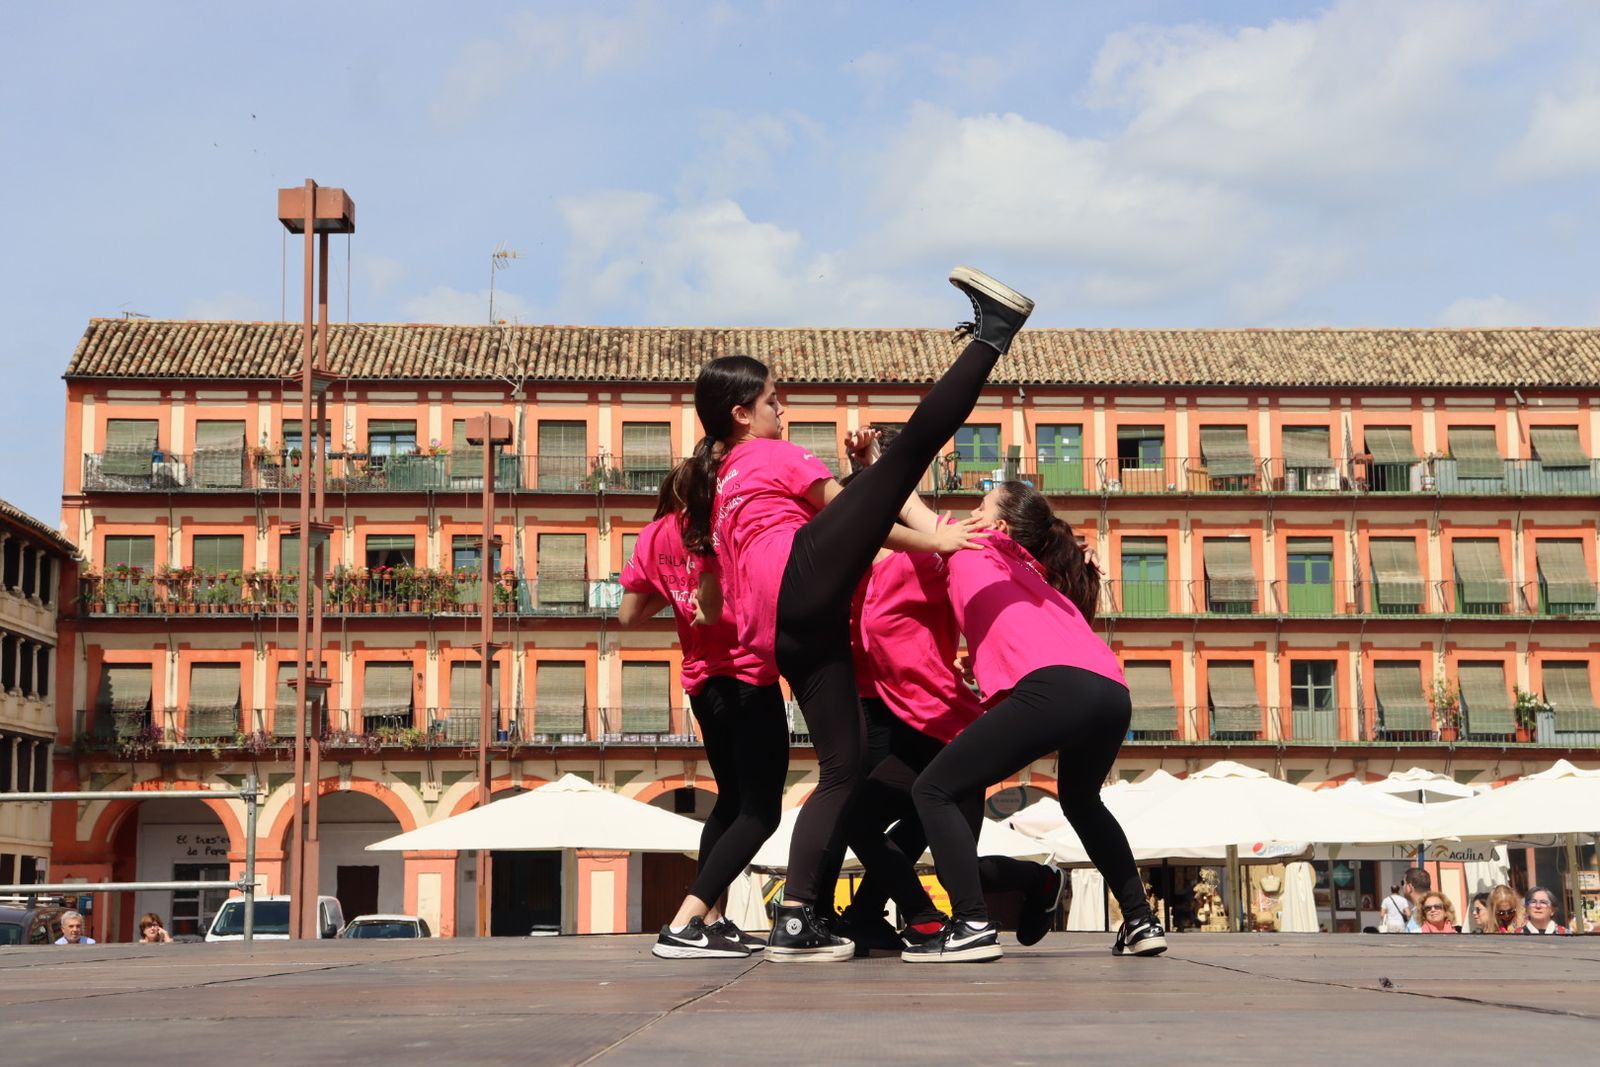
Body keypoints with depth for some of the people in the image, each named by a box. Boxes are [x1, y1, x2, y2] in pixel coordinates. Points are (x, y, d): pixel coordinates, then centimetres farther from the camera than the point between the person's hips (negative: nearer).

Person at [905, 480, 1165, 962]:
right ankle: (1141, 922, 31)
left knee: (936, 790, 1)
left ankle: (972, 927, -10)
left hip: (1055, 687, -7)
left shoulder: (972, 549, 21)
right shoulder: (1034, 577, 36)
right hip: (1114, 692, 7)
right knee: (1081, 801, 35)